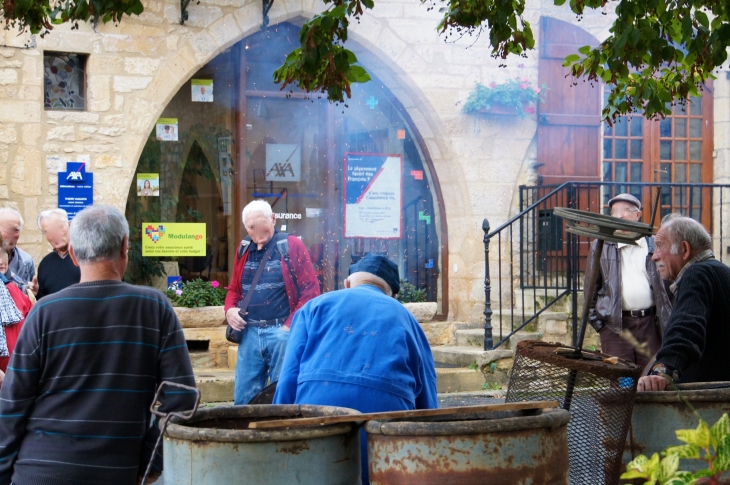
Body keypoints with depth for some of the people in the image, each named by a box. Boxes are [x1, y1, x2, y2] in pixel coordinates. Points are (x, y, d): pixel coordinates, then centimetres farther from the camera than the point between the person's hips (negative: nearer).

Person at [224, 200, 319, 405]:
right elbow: (234, 289, 23)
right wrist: (230, 309, 2)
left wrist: (290, 326, -11)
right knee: (243, 399, 7)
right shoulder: (244, 250, 13)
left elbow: (310, 290, -7)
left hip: (282, 332, -5)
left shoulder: (292, 246, -3)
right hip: (249, 332, 5)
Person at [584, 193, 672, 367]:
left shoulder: (654, 245, 9)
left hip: (650, 322, 1)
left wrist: (666, 319, 5)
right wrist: (595, 320, 2)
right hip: (615, 325, -1)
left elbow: (667, 280, 12)